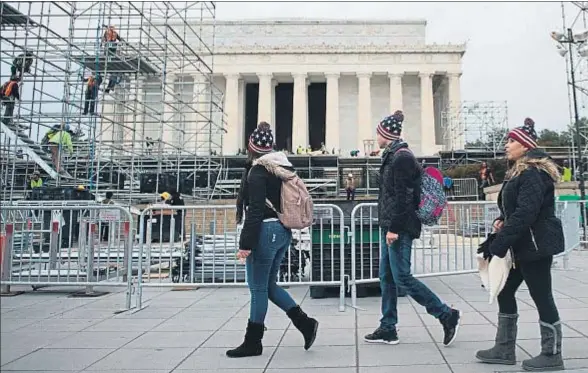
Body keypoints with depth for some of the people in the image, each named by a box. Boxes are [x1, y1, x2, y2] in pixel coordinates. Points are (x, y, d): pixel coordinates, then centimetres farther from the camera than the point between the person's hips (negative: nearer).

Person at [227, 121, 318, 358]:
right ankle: (305, 323, 12)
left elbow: (255, 210, -18)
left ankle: (253, 343, 12)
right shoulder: (286, 168, 13)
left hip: (266, 231, -8)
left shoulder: (258, 172, -12)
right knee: (268, 285, 17)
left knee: (258, 287, 1)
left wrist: (246, 243, -18)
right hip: (284, 232, 9)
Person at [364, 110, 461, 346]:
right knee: (386, 277, 10)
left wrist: (394, 228, -21)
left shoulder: (401, 157, -13)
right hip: (391, 226, 10)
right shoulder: (392, 156, 16)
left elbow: (403, 196, -20)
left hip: (400, 228, -10)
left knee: (402, 278, -7)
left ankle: (447, 316, 6)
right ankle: (388, 329, 18)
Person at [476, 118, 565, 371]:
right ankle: (505, 350, 21)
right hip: (522, 246, 11)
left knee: (541, 297, 1)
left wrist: (498, 245, -24)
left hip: (536, 245, -11)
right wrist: (502, 221, 2)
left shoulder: (533, 173, -17)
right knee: (505, 292, 12)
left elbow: (526, 213, -25)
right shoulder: (520, 171, 15)